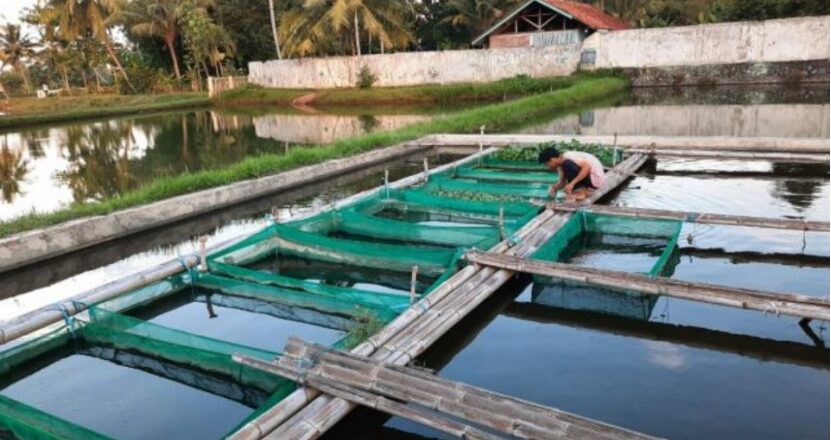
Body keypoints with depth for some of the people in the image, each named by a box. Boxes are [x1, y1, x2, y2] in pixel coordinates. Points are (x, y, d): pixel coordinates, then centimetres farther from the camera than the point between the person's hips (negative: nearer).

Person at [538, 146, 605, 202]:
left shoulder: (568, 156, -22)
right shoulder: (561, 165, 7)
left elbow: (587, 167, -33)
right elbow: (562, 182, 12)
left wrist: (572, 183, -35)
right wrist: (554, 188, -9)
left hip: (595, 179, -10)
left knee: (567, 165, -26)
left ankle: (580, 192, -14)